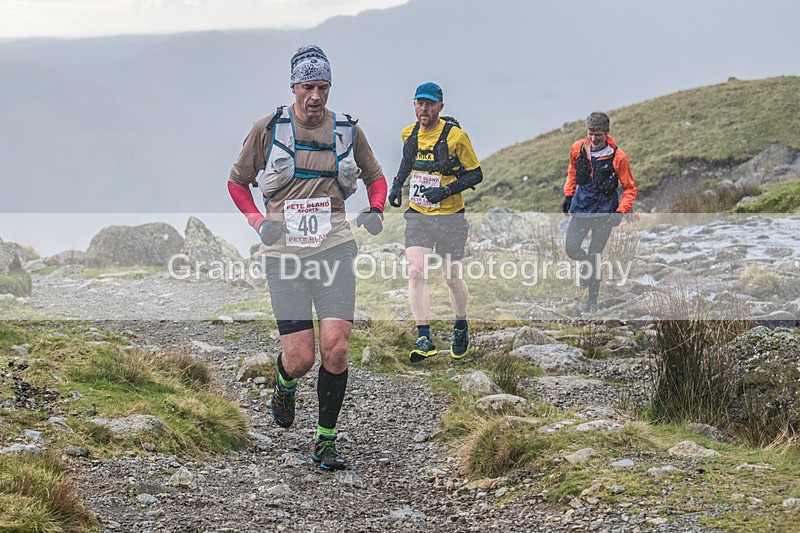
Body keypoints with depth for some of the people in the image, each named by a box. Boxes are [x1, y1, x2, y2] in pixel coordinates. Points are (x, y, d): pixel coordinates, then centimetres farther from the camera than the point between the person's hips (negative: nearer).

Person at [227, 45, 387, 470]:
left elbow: (375, 177, 21)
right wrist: (259, 222, -4)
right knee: (300, 358, -7)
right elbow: (237, 182, 12)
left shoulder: (347, 129, 6)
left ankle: (326, 440, 6)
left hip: (334, 246, 1)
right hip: (285, 251, -1)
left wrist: (376, 212, 1)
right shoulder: (268, 129, 0)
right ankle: (285, 385, 31)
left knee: (335, 348, -11)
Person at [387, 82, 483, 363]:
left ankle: (461, 326, 33)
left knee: (452, 277, 6)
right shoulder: (409, 134, 4)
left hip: (449, 217, -3)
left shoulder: (455, 136, -11)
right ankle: (424, 338, -15)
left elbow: (475, 174, -6)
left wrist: (447, 190, -19)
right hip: (417, 215, 3)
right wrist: (397, 184, 9)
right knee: (416, 272, -14)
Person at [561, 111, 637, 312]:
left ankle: (592, 299, 15)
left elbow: (630, 188, -6)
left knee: (594, 256, -2)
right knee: (571, 248, -6)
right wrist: (568, 195, 11)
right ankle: (586, 263, 30)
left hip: (604, 211, -3)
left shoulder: (617, 157, -15)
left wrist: (621, 211, -19)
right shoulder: (578, 148, -5)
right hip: (581, 206, 3)